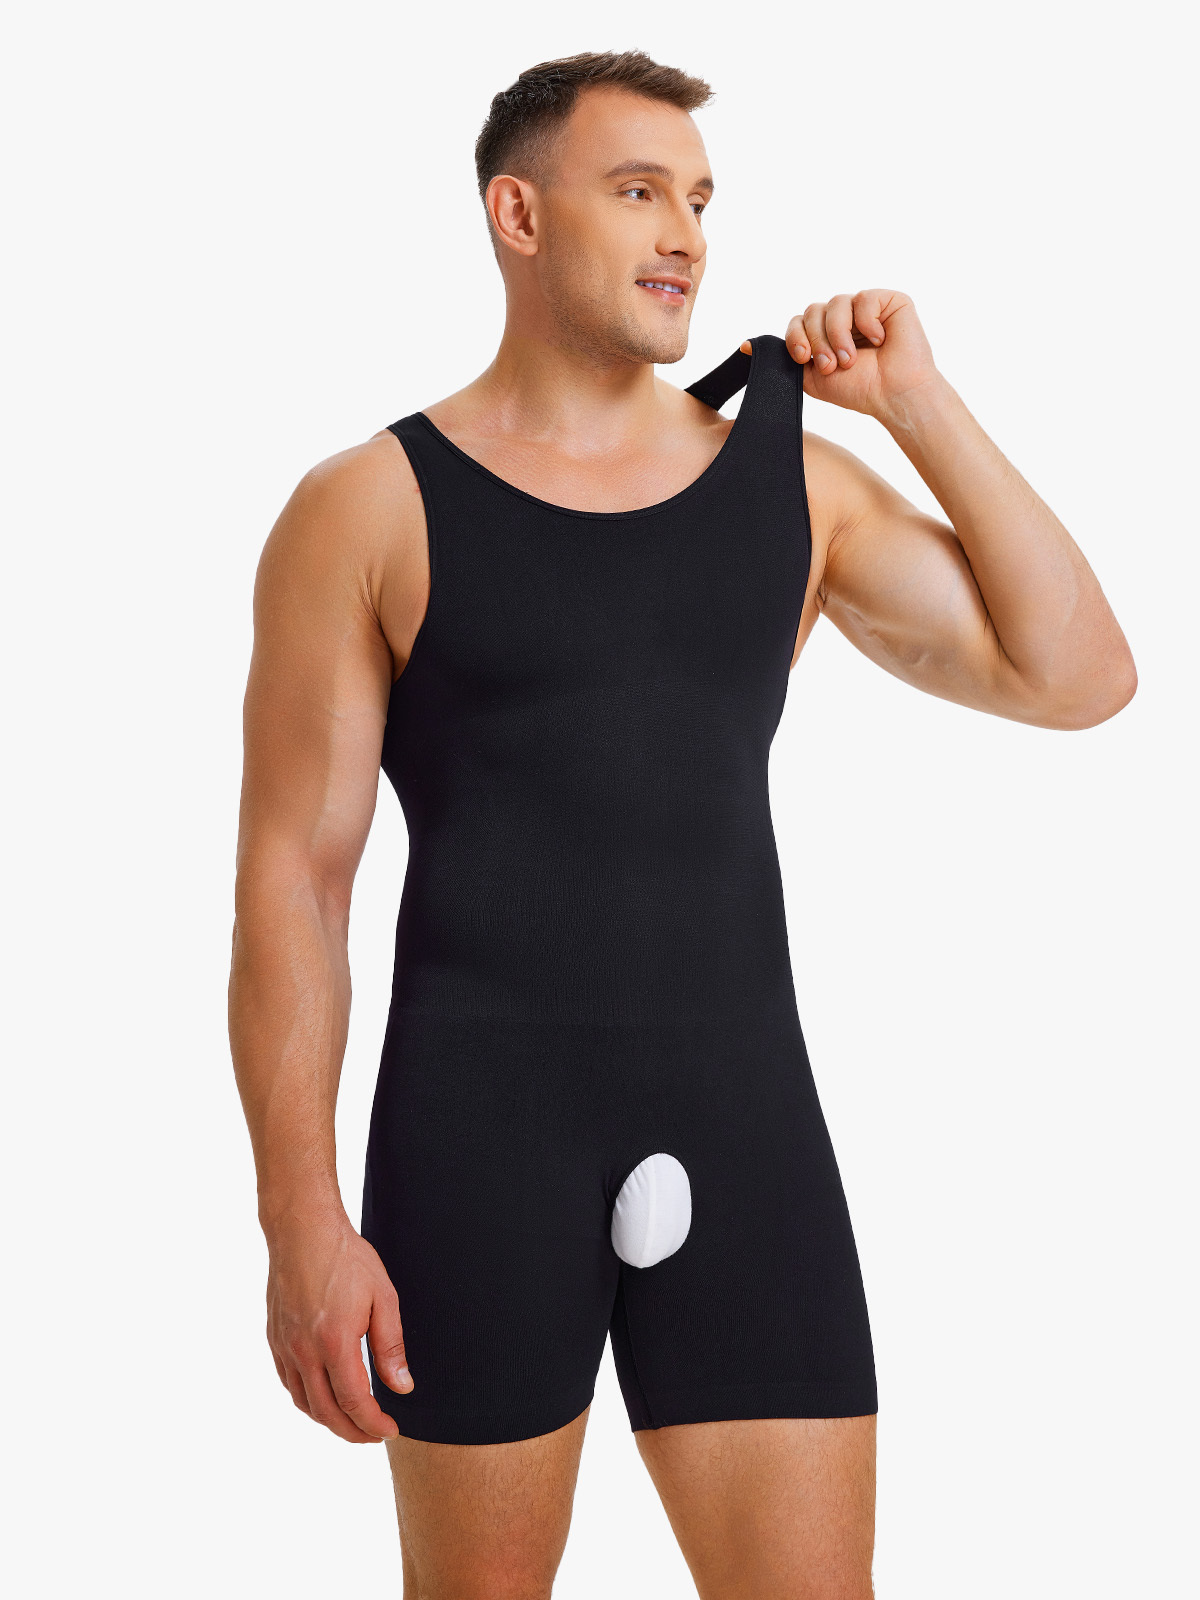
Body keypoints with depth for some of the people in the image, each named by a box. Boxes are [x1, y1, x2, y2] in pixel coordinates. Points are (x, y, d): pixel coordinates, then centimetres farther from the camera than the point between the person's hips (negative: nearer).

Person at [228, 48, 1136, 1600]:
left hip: (739, 1122, 3)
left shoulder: (795, 480, 10)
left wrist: (918, 401, 2)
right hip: (475, 1128, -3)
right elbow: (293, 870, -4)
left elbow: (1076, 676, 6)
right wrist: (302, 1222, -11)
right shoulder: (371, 510, -1)